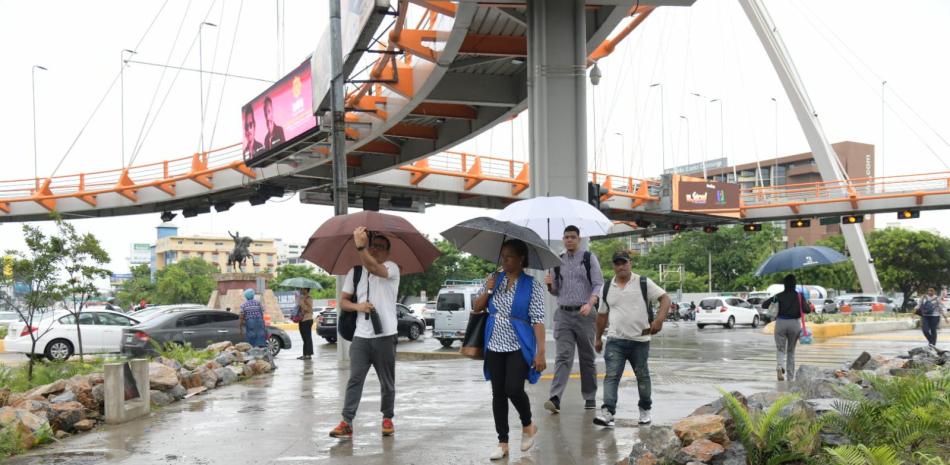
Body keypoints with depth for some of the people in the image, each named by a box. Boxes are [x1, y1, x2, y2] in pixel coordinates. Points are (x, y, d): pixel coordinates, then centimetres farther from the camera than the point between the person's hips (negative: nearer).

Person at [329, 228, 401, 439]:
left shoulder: (391, 268, -2)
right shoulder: (355, 272, 12)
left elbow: (374, 268, -26)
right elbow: (343, 301, 13)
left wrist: (360, 246, -40)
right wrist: (358, 306, -8)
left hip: (385, 336, -3)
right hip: (360, 336, 3)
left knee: (387, 381, 8)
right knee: (355, 379, -4)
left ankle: (387, 419, 22)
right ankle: (346, 422, -5)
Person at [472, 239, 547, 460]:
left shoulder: (532, 285, -6)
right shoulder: (493, 279, 7)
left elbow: (538, 320, -11)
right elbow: (476, 308, 10)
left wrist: (540, 352, -17)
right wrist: (487, 291, -8)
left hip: (519, 347, -4)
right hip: (495, 346, 4)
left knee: (513, 389, -16)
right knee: (498, 394, 5)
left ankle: (528, 425, 14)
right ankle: (503, 443, 15)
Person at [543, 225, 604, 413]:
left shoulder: (589, 258, 3)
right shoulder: (558, 262, 13)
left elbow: (599, 284, -4)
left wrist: (590, 304, -21)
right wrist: (550, 285, -4)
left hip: (584, 313, -2)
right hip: (563, 313, 2)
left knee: (587, 357, 7)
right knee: (563, 356, -9)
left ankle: (590, 398, 17)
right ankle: (555, 398, -20)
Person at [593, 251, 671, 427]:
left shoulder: (643, 283, -1)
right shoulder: (607, 288, 9)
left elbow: (665, 298, -5)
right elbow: (602, 315, 18)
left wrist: (659, 319, -20)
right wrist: (598, 338, 20)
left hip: (640, 340, -1)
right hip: (615, 340, 2)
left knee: (642, 376, 11)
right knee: (611, 376, -10)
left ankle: (645, 409, 28)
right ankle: (607, 412, -17)